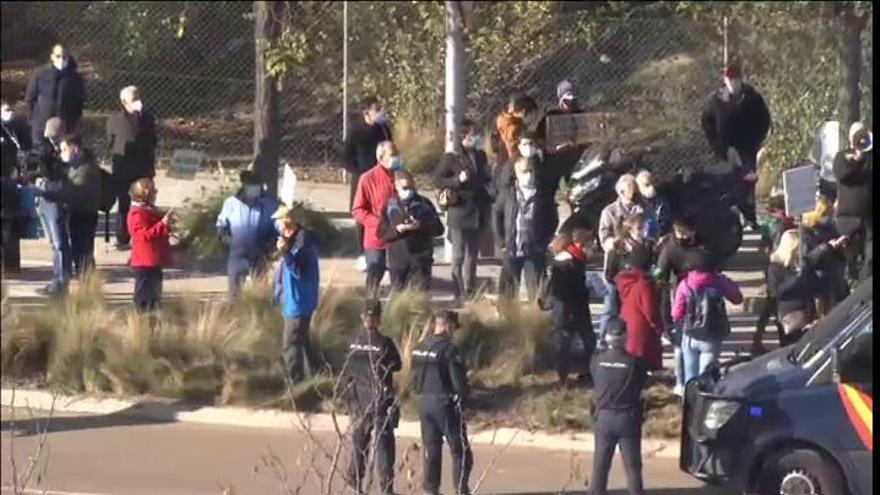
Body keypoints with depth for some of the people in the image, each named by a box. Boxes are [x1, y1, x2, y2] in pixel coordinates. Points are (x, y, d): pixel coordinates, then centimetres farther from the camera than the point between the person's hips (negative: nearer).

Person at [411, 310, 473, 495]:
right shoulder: (448, 349, -17)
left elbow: (415, 376, 13)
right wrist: (462, 400, -3)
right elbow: (458, 379, -16)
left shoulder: (419, 348, 7)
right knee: (459, 449, 1)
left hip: (425, 402, 7)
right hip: (445, 403, -7)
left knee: (431, 448, 13)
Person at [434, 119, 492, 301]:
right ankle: (459, 293, -1)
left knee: (473, 255, 11)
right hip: (459, 213, -6)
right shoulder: (452, 158, -7)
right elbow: (438, 179, -9)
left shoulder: (480, 156, 12)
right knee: (459, 255, -4)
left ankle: (470, 291, 19)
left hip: (477, 214, 6)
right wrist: (457, 180, -22)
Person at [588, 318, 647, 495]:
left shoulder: (597, 361, -5)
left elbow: (595, 385, 4)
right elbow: (642, 384, 1)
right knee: (632, 466, 4)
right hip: (628, 418, -2)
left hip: (604, 417, 2)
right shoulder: (634, 362, -11)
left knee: (600, 465, 10)